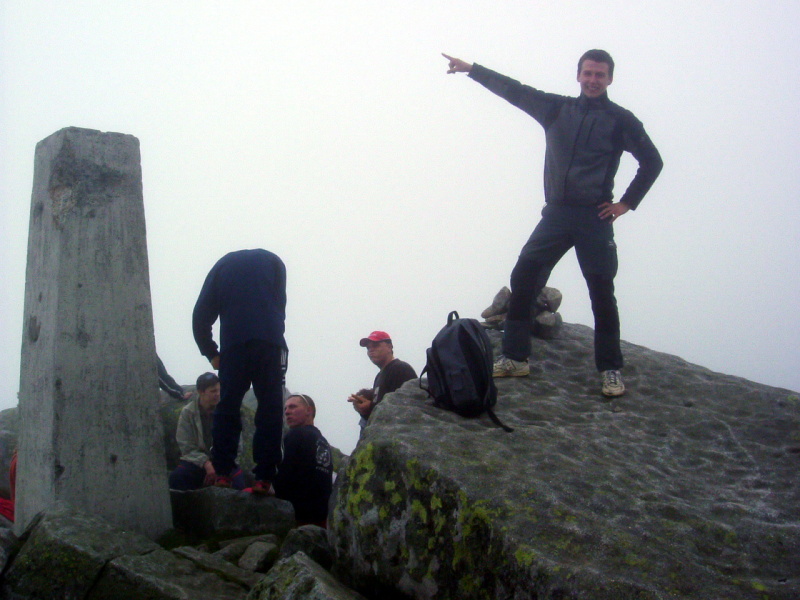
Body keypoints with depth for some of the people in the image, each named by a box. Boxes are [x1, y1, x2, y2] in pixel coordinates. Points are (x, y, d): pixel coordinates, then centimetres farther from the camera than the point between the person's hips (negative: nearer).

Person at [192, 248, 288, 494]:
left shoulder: (223, 265, 23)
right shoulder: (273, 261, 24)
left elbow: (201, 315, 15)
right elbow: (280, 304, 14)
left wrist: (211, 353, 22)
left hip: (234, 345, 1)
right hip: (271, 342, 0)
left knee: (227, 408, 8)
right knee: (269, 410, 1)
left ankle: (223, 473, 1)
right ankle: (263, 478, -4)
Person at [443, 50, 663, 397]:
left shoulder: (620, 120, 3)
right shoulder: (557, 109, 12)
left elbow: (652, 162, 7)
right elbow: (515, 91, 15)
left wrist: (627, 202, 1)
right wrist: (471, 69, 13)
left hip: (594, 218, -3)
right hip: (555, 214, 4)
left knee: (601, 292, -7)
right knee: (523, 277, -6)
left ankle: (610, 371, 2)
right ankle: (515, 357, 1)